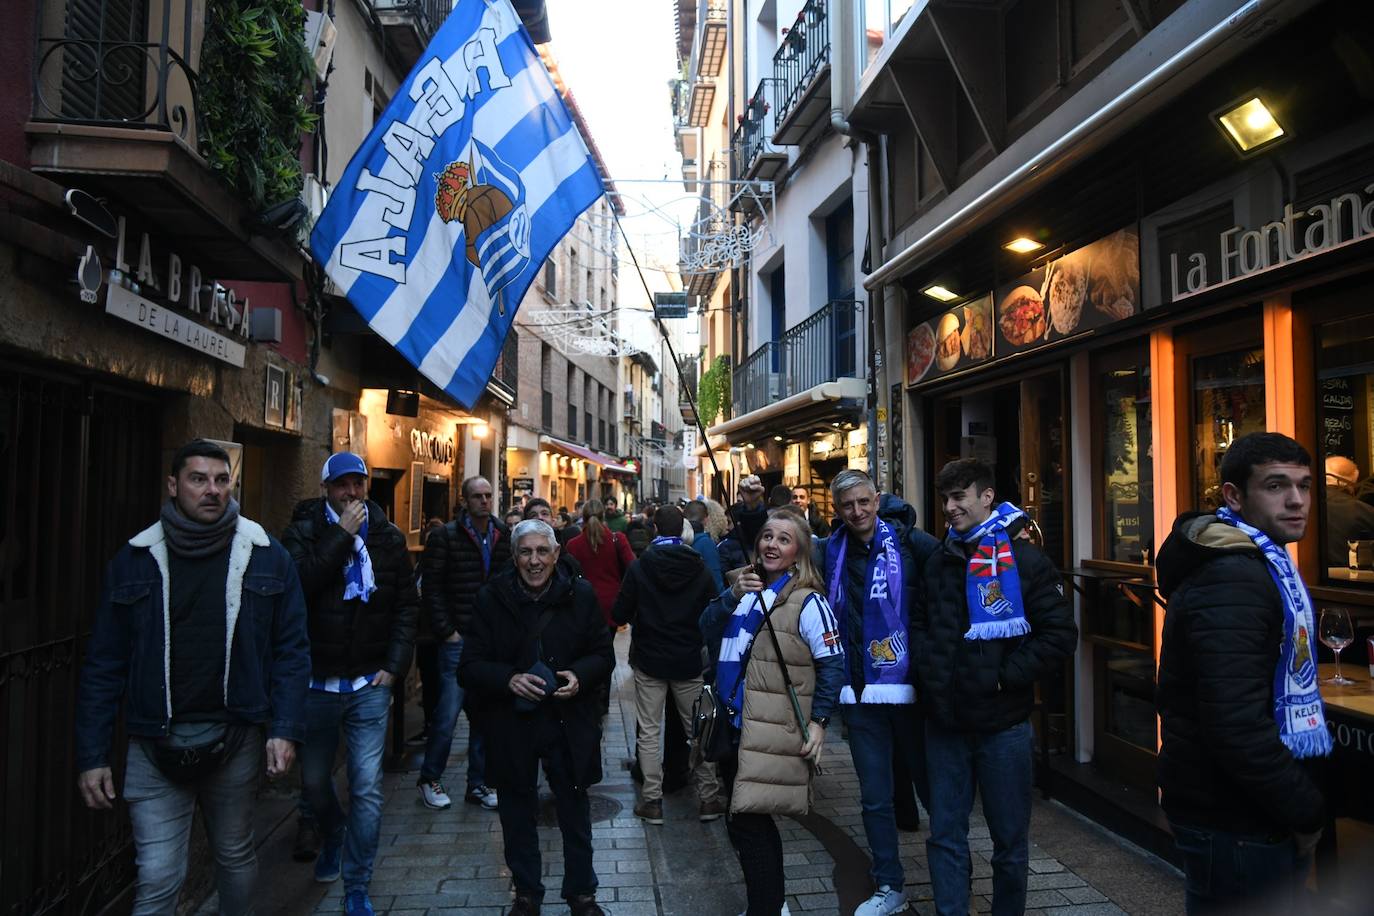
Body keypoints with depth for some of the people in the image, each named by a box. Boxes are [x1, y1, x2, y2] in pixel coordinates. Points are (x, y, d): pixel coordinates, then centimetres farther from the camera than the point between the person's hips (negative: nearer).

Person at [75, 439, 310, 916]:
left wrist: (285, 729, -10)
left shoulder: (266, 557, -2)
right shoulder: (134, 560, -1)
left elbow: (291, 649, -1)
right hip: (155, 745, 0)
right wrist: (91, 755, 0)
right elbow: (103, 664, 2)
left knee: (236, 857, 18)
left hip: (235, 738, 1)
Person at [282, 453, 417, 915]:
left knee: (367, 789, -2)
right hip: (316, 681, 0)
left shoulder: (388, 537, 3)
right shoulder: (303, 530, -4)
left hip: (370, 684, 0)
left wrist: (395, 663, -3)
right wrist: (342, 535, -21)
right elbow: (299, 582, -22)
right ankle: (333, 836, 49)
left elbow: (406, 604, 5)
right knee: (314, 781, 17)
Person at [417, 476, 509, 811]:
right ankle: (430, 779, 19)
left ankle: (477, 784, 22)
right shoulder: (446, 537, -5)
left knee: (485, 714, 10)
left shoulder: (504, 536, 7)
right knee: (448, 712, -1)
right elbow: (431, 587, -6)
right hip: (458, 639, -4)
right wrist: (446, 630, -9)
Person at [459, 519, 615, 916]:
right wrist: (508, 679, -22)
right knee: (518, 815, 15)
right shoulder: (491, 599, -5)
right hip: (512, 726, 0)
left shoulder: (579, 595, -4)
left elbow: (604, 655, 4)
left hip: (568, 724, 0)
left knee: (575, 813, 13)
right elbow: (469, 667, -4)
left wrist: (580, 676, -16)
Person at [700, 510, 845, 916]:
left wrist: (818, 720, -16)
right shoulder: (747, 587, 11)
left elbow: (833, 664, -12)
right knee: (750, 821, 18)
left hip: (772, 732, -8)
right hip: (734, 723, 8)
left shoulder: (807, 601, -11)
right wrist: (732, 595, -13)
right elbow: (707, 632, 1)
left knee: (747, 823, -4)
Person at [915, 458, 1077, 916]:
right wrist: (929, 669, 2)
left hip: (1002, 723, -4)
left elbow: (1060, 635, -11)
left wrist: (1006, 678, -14)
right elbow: (919, 622, 18)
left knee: (1010, 838, 11)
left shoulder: (1025, 560, -8)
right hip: (944, 721, 4)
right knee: (945, 835, 11)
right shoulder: (939, 561, 8)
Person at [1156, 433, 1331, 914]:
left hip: (1252, 810, 10)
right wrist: (1306, 810, -17)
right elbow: (1236, 722, -31)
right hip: (1236, 824, -10)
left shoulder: (1253, 564, 10)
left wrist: (1301, 800, 16)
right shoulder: (1231, 581, -23)